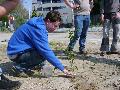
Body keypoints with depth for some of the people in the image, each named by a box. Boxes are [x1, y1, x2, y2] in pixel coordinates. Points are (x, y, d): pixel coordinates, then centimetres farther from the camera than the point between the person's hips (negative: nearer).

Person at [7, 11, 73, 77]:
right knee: (44, 54, -24)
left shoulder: (39, 23, 5)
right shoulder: (38, 28, -24)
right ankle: (19, 67, -11)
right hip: (16, 53, -10)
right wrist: (62, 68, -24)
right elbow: (46, 51, -28)